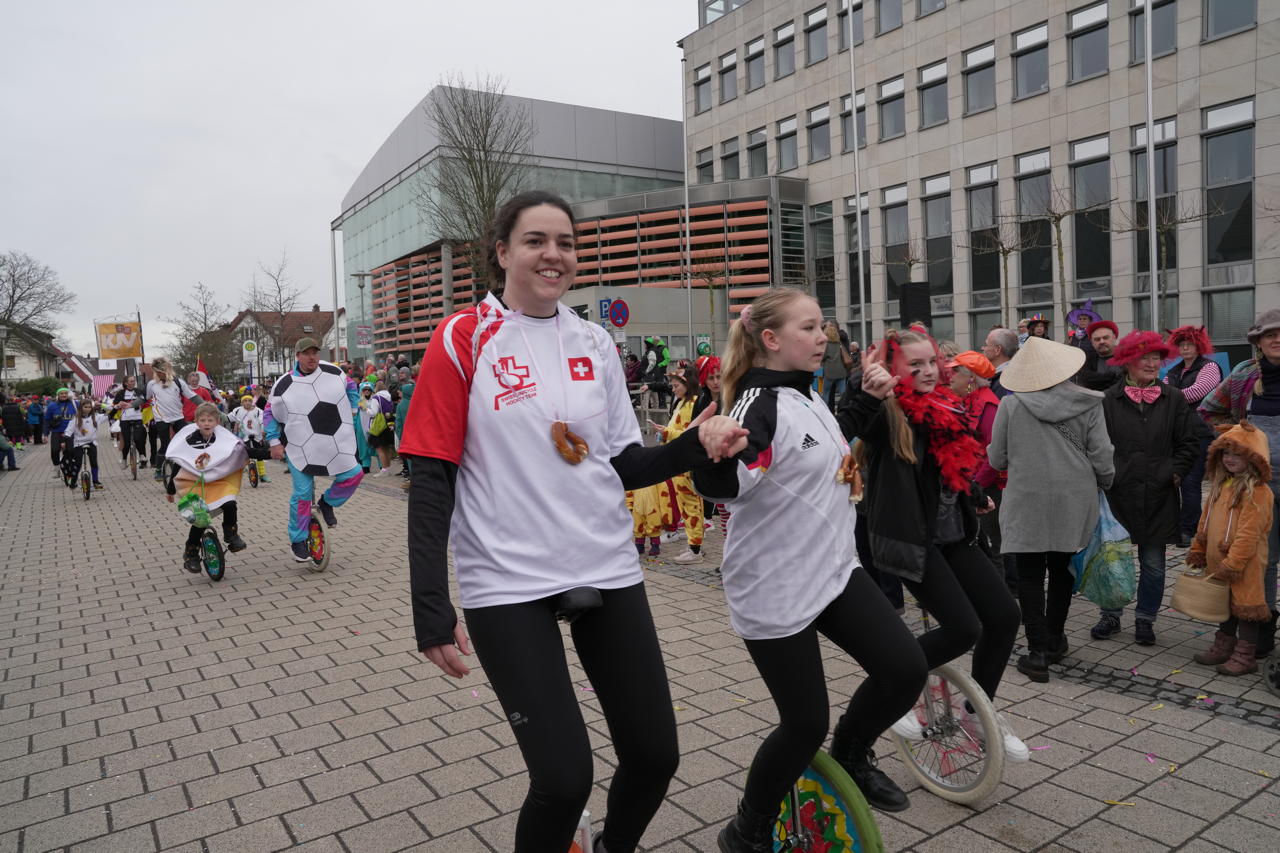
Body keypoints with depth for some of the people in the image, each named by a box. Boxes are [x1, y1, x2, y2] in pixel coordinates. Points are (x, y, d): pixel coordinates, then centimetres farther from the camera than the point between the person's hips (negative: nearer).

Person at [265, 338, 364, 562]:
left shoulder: (333, 372, -1)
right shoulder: (284, 384, -7)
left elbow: (350, 387, 20)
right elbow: (269, 413, 4)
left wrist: (352, 409, 14)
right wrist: (274, 442, -2)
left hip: (334, 445, 3)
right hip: (300, 450, -3)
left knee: (353, 475, -1)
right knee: (302, 494, -2)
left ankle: (327, 503, 26)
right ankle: (298, 541, 14)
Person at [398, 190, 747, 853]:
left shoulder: (594, 342, 8)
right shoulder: (462, 340, -5)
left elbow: (624, 466, 10)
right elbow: (432, 480, -8)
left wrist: (696, 445, -10)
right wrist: (431, 611, -13)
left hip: (607, 571, 5)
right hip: (507, 584, -4)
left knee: (655, 755, 9)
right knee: (564, 778, -6)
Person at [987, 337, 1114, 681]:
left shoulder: (1011, 405, -8)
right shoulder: (1088, 403, -3)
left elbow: (997, 459, -2)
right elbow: (1102, 457, -2)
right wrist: (1104, 484, 17)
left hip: (1026, 501, -3)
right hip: (1074, 499, 3)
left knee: (1030, 576, 5)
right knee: (1062, 570, 20)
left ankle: (1038, 653, 2)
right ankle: (1054, 642, 32)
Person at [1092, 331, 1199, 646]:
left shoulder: (1174, 400, 5)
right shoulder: (1108, 400, -1)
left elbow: (1188, 443, 8)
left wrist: (1174, 473, -4)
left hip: (1158, 497, 1)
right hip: (1116, 494, -1)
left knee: (1153, 564, 8)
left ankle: (1145, 620, 23)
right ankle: (1110, 616, 22)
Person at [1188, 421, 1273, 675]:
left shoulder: (1256, 492, -18)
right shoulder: (1221, 485, 9)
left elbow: (1248, 533, -22)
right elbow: (1206, 521, 16)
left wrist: (1232, 563, -23)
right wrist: (1198, 550, 16)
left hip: (1245, 564, -8)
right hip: (1218, 559, 8)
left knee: (1244, 604, 2)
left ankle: (1245, 656, 12)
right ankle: (1224, 646, 32)